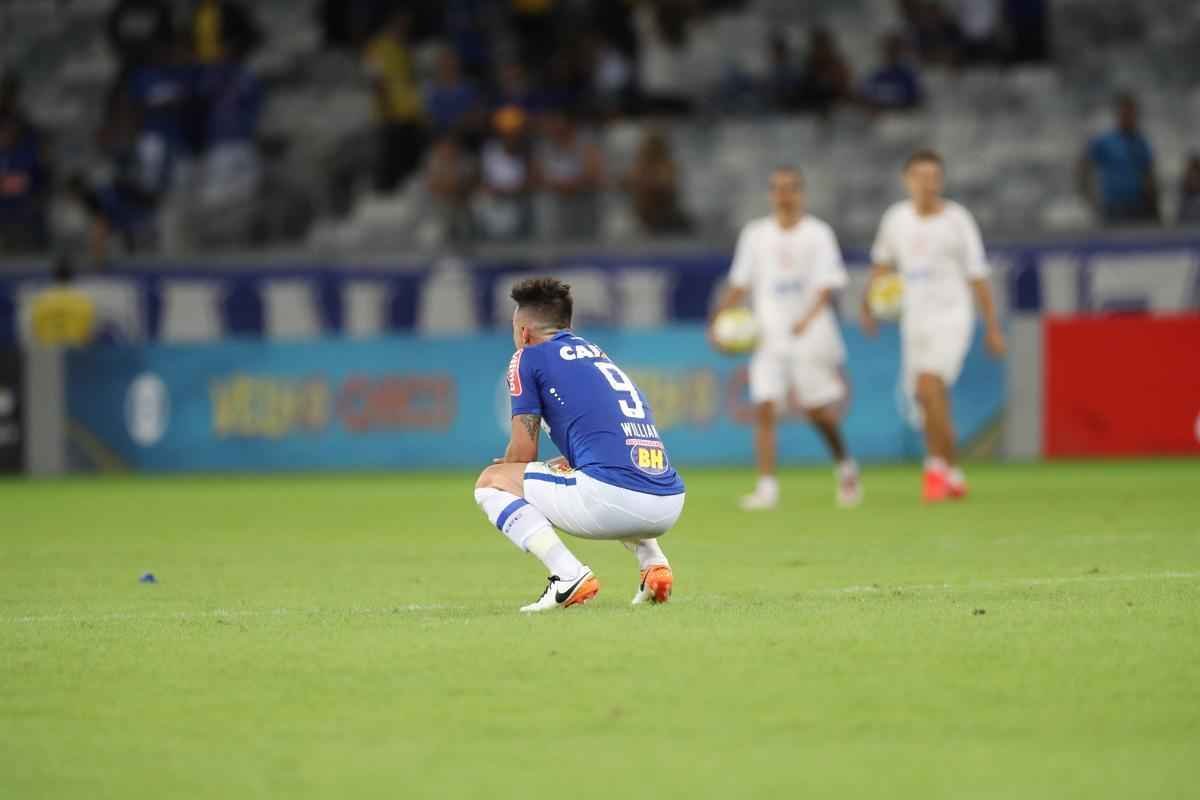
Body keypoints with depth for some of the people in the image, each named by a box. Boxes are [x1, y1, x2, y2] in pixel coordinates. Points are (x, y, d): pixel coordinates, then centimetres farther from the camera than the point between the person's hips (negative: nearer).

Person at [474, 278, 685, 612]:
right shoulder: (599, 356, 29)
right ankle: (653, 562, 14)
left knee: (490, 481, 8)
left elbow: (524, 453, 8)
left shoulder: (529, 357, 9)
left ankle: (569, 576, -10)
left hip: (614, 498, -8)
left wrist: (505, 470, 29)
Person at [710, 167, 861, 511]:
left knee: (818, 411, 2)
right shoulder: (755, 234, 9)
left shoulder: (817, 233, -1)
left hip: (811, 336, -2)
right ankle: (767, 487, -12)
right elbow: (739, 284, 16)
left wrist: (807, 319, -25)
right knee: (764, 409, -12)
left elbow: (826, 286, -9)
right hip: (770, 337, 2)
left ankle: (845, 466, 29)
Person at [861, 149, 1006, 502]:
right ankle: (954, 477, 19)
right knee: (932, 406, 7)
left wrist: (993, 327, 0)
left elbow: (977, 276, -1)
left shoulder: (957, 219, -5)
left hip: (951, 317, -5)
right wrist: (868, 303, 14)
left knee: (929, 387, -24)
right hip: (915, 320, 5)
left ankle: (938, 467, -17)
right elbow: (882, 262, 23)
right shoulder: (896, 218, 6)